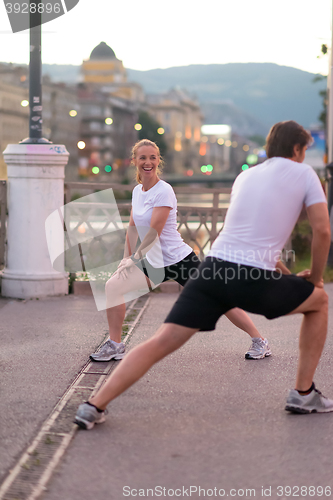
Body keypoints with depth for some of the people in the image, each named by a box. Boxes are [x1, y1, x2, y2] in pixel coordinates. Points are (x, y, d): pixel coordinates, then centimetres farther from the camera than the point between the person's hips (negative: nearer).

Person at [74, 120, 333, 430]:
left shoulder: (245, 176, 26)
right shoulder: (303, 173, 10)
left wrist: (286, 274, 36)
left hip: (214, 266, 4)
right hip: (254, 281, -4)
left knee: (162, 342, 1)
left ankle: (94, 406, -11)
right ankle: (304, 394, 24)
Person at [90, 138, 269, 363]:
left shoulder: (164, 191, -18)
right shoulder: (137, 191, 7)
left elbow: (154, 233, -20)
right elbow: (133, 227, 16)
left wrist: (134, 259, -14)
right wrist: (127, 257, 9)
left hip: (180, 260, -7)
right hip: (155, 262, 8)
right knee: (113, 286, -3)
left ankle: (260, 342, 11)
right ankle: (115, 346, 7)